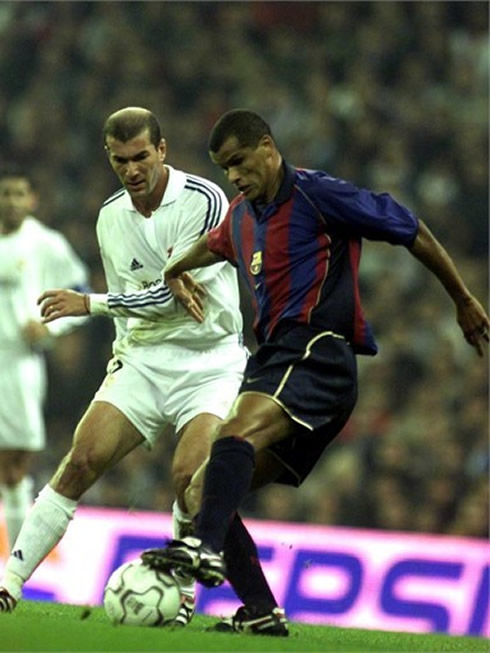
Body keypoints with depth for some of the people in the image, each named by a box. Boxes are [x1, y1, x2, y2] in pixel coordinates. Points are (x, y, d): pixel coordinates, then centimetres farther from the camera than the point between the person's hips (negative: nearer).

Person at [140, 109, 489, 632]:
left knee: (235, 433, -35)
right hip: (273, 360, 9)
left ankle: (207, 550, -55)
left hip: (317, 350, -9)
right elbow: (213, 245, 45)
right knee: (203, 494, 1)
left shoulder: (316, 194, -4)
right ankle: (262, 611, -6)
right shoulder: (241, 217, 19)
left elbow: (412, 232, 3)